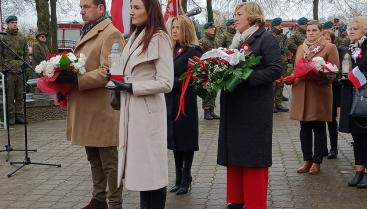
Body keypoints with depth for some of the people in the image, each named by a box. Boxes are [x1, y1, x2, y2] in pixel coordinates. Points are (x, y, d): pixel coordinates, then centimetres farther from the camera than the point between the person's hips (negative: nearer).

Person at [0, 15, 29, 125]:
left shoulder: (22, 37, 13)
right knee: (9, 94, -1)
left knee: (20, 94, 6)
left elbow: (26, 53, 16)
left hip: (20, 69, 3)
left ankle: (19, 114, 13)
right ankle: (11, 115, 5)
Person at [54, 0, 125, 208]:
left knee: (109, 162, 0)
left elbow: (107, 72, -21)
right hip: (87, 109, 10)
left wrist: (75, 79, -26)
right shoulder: (88, 33, 18)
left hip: (102, 109, -10)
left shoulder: (111, 34, -13)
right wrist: (67, 74, 6)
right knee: (94, 159, 19)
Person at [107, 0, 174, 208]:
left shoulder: (159, 38, -12)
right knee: (140, 164, 14)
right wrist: (121, 85, 5)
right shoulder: (135, 37, 12)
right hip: (131, 108, 8)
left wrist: (132, 87, -17)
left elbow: (166, 83, -16)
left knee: (151, 166, 1)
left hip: (148, 109, -8)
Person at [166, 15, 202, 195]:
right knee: (175, 141, 12)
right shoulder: (173, 50, 13)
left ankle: (186, 180, 14)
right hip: (171, 102, 7)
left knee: (185, 141, 2)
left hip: (185, 103, -7)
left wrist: (171, 82, -18)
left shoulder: (194, 51, -9)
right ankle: (179, 179, 23)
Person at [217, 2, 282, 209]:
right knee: (234, 154, 10)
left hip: (254, 108, -7)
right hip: (234, 106, 8)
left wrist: (246, 78, -23)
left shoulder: (266, 38, -6)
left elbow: (276, 69, -15)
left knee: (253, 157, -2)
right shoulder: (237, 40, 17)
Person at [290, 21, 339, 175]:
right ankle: (307, 160, 17)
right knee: (304, 128, 8)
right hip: (301, 92, 5)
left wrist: (317, 75, -20)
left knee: (319, 128, 3)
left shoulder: (329, 48, 0)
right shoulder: (301, 48, 17)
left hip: (320, 92, -5)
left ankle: (317, 162, 11)